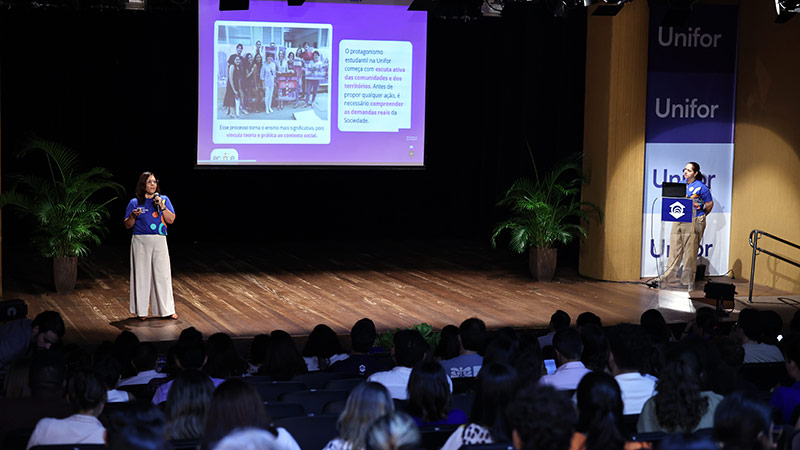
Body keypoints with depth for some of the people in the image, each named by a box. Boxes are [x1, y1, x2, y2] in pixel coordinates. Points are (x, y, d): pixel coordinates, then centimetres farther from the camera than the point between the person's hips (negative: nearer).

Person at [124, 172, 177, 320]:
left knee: (163, 275, 0)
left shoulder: (164, 199, 8)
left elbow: (171, 220, 0)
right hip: (140, 241, -1)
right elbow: (128, 225, 5)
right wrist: (133, 215, -15)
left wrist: (162, 206, -12)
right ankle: (141, 311, 9)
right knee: (142, 274, 1)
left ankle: (167, 309, 7)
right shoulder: (135, 202, 4)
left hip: (159, 241, 1)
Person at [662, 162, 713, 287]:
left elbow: (710, 203, 3)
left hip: (693, 222, -5)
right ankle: (669, 276, 9)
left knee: (690, 251, -3)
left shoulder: (701, 187, -5)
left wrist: (701, 216, 9)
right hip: (678, 220, 6)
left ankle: (687, 279, 3)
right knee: (675, 248, 5)